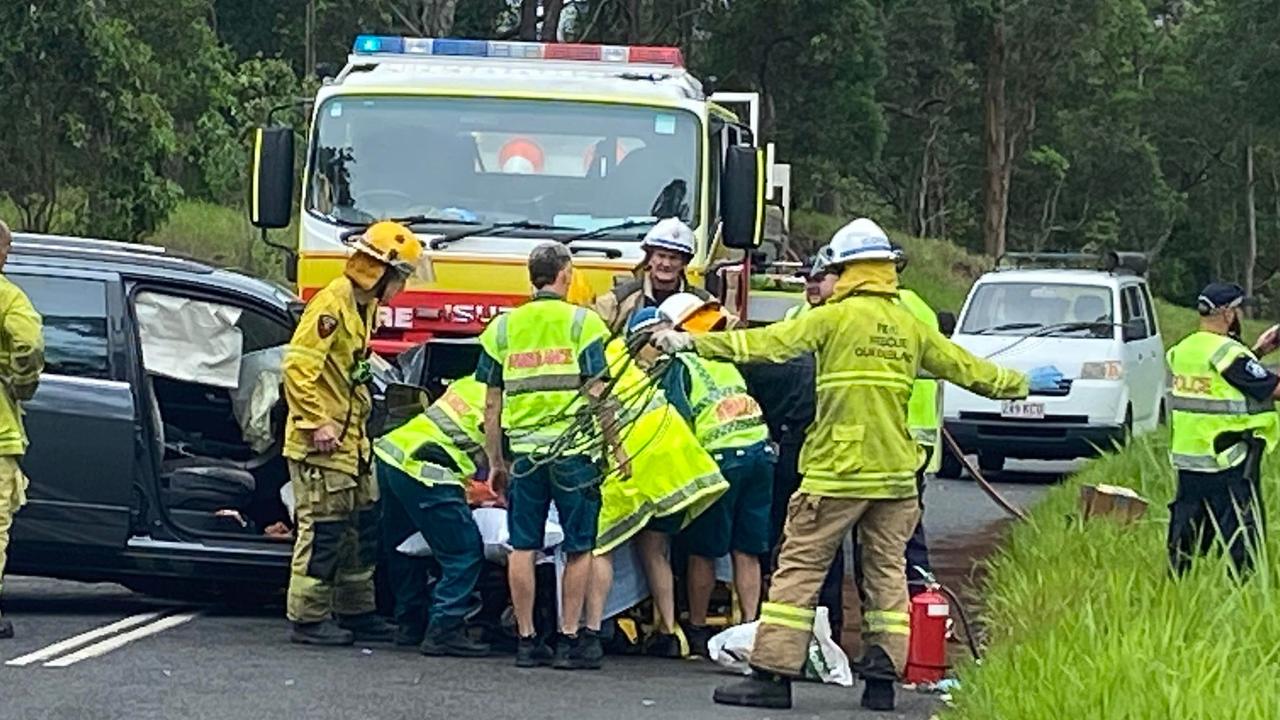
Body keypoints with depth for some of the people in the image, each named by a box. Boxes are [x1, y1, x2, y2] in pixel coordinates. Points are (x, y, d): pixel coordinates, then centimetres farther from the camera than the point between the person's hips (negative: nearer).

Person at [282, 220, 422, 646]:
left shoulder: (365, 307, 14)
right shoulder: (332, 306, -17)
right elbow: (298, 366, -22)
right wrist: (317, 423, -23)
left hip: (351, 440, 10)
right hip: (321, 442, -10)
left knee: (362, 527, 14)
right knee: (323, 529, -6)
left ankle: (356, 612, 22)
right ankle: (308, 619, -1)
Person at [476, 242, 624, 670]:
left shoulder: (503, 327, 10)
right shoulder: (582, 323, -1)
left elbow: (492, 404, 11)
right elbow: (596, 394, -6)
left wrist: (495, 462, 17)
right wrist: (616, 447, 2)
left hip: (523, 452, 3)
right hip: (573, 451, -3)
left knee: (523, 547, 6)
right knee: (579, 547, 5)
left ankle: (527, 640, 7)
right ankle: (570, 640, 4)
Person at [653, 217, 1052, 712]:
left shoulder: (835, 318, -6)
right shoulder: (910, 327, 11)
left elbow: (766, 343, -14)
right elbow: (966, 368, 21)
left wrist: (693, 342, -13)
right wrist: (1023, 384, 38)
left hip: (837, 469, -5)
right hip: (895, 470, 5)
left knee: (800, 566, -2)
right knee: (886, 570, 12)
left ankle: (773, 674, -5)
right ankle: (883, 677, 9)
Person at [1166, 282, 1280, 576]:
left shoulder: (1183, 350, 8)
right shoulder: (1229, 353, -17)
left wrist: (1256, 352, 19)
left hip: (1186, 458, 8)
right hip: (1229, 464, -8)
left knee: (1186, 532, 13)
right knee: (1242, 533, -2)